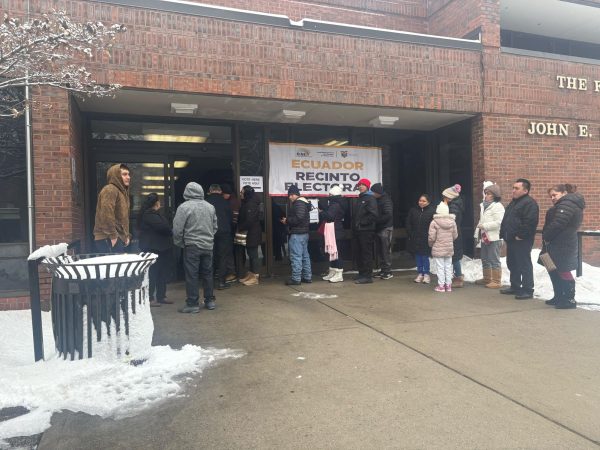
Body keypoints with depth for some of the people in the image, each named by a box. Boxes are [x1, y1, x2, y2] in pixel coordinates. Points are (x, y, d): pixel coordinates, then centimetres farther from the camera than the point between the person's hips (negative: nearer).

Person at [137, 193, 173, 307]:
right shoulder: (148, 215, -14)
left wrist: (169, 232, -3)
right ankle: (149, 298, 1)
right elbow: (163, 226, -20)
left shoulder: (154, 214, 19)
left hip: (161, 247, 10)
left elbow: (164, 226, 13)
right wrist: (170, 233, -4)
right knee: (153, 273, -6)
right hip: (153, 248, -10)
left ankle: (161, 296, 20)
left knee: (162, 272, 13)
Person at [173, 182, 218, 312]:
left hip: (191, 246, -5)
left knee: (191, 275, 2)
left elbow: (177, 229, -10)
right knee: (207, 273, 14)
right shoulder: (210, 206, 6)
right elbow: (215, 227, 12)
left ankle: (192, 304, 5)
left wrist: (179, 243, 4)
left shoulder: (184, 207, -10)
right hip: (208, 246, 5)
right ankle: (210, 301, 22)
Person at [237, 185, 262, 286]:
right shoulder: (246, 203, 13)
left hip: (252, 234, -10)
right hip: (249, 234, 10)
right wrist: (240, 228, 7)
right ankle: (251, 274, 24)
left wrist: (240, 228, -12)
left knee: (253, 254, -3)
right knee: (251, 254, 15)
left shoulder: (251, 204, -19)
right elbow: (243, 218, 19)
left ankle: (254, 277, 5)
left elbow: (249, 221, -23)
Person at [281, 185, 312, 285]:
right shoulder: (304, 202, 17)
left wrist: (287, 220, -11)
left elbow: (299, 218, -25)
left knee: (296, 256, -6)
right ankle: (307, 277, 20)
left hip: (297, 234, -11)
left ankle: (296, 278, -3)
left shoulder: (299, 203, -15)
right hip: (304, 233, 11)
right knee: (305, 255, 14)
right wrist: (288, 220, 9)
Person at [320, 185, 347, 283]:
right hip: (332, 231, 11)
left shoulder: (336, 205, -15)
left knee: (337, 252, -6)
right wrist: (323, 212, 3)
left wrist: (321, 212, -9)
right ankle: (332, 273, 24)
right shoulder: (334, 203, 18)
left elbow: (329, 216, -24)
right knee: (332, 252, 15)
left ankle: (339, 275, -2)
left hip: (336, 232, -11)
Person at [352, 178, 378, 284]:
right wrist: (354, 225, 12)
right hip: (358, 230, 9)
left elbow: (374, 214, -20)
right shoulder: (360, 198, 19)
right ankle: (362, 273, 23)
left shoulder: (370, 198, -9)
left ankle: (367, 276, -1)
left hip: (366, 231, -9)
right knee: (359, 253, 13)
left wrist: (362, 222, -15)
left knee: (366, 253, -5)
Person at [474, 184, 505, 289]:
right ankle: (487, 278, 30)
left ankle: (497, 282, 3)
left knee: (494, 260, -4)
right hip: (484, 237, 10)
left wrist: (484, 226, -19)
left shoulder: (498, 206, -13)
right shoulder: (484, 205, 16)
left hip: (494, 238, -10)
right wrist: (478, 233, 16)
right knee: (485, 259, 18)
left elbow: (498, 222, -22)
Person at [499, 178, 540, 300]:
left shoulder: (529, 203, -14)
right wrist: (503, 234, 17)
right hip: (511, 240, 10)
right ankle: (515, 287, 28)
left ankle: (528, 290, 2)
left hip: (522, 241, -10)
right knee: (512, 264, 17)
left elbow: (530, 222, -24)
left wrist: (521, 235, -22)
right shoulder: (514, 202, 19)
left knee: (524, 265, -5)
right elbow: (506, 220, 24)